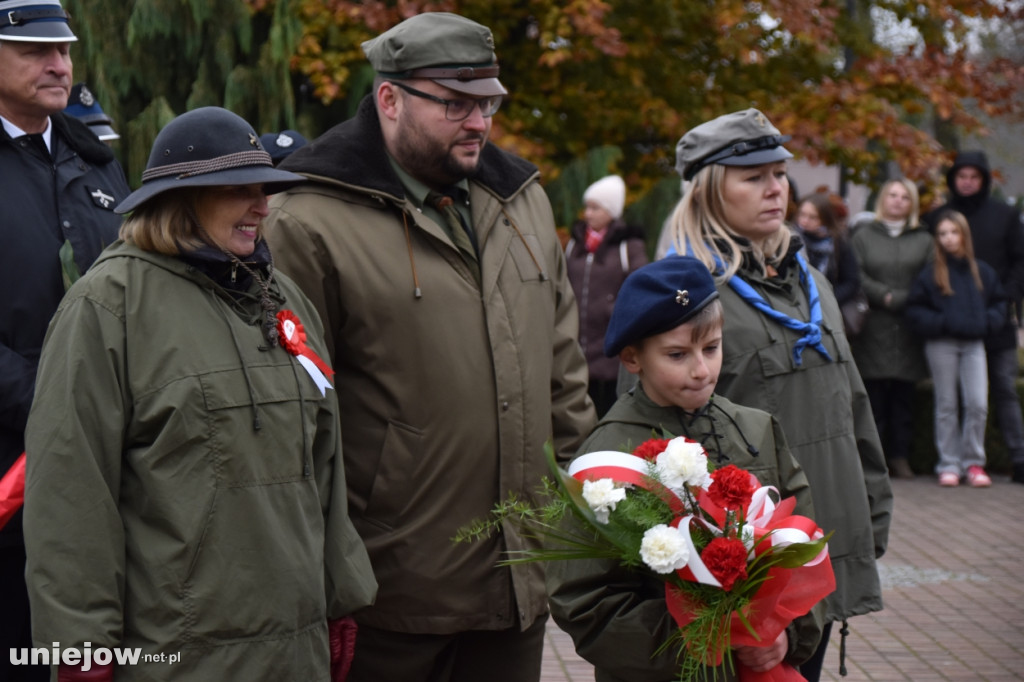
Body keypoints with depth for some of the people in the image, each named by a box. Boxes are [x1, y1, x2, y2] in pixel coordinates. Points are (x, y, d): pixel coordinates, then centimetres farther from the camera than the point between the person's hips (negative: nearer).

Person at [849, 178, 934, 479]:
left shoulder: (923, 240, 12)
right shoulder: (863, 236, 9)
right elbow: (856, 277, -2)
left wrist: (901, 299, -10)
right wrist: (885, 296, -11)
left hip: (909, 330, 2)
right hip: (873, 329, -1)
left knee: (904, 396, 2)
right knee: (874, 394, -4)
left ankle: (900, 457, 7)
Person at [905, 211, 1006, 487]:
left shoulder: (982, 271, 7)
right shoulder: (930, 273, -1)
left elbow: (999, 304, 13)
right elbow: (915, 311, -3)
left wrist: (985, 322, -6)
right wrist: (944, 323, -14)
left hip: (974, 343, 2)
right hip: (941, 345, -2)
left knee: (978, 404, -5)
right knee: (946, 405, 4)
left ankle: (973, 462, 8)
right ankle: (949, 464, 11)